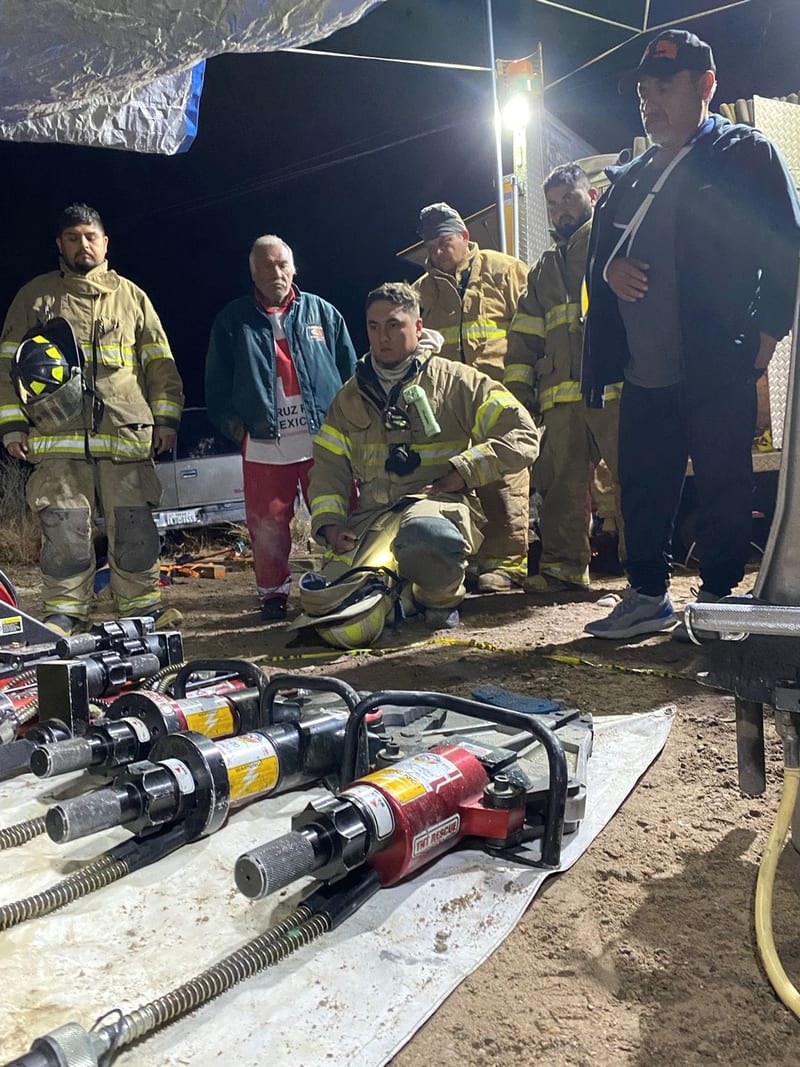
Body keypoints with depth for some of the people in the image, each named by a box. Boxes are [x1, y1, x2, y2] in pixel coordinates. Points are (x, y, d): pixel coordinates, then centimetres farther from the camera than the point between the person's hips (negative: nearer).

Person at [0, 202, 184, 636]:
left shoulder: (131, 296, 16)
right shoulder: (35, 295, 13)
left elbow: (160, 363, 15)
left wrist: (166, 419, 6)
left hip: (126, 435, 1)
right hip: (58, 437, 0)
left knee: (134, 527, 1)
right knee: (65, 531, 0)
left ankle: (141, 603, 13)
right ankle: (64, 612, 11)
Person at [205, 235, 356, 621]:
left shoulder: (323, 313, 10)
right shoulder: (232, 320, 9)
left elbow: (350, 372, 12)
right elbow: (217, 385, 10)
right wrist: (234, 426, 1)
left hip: (325, 441, 0)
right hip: (263, 446, 0)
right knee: (268, 525, 4)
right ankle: (273, 595, 19)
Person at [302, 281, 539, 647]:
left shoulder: (456, 381, 7)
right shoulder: (351, 396, 22)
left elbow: (523, 437, 0)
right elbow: (328, 467, 20)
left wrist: (461, 473, -9)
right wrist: (328, 521, 2)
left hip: (439, 505, -4)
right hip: (371, 518, 4)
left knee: (424, 532, -42)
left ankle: (440, 599, -5)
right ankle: (405, 592, 12)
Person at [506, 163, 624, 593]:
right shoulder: (544, 269, 30)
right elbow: (524, 335, 25)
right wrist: (518, 386, 14)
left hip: (616, 385, -5)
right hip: (561, 394, 5)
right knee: (562, 484, 2)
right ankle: (564, 565, 8)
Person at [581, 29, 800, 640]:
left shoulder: (745, 154, 3)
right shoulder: (631, 179, 21)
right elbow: (600, 248, 25)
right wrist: (610, 268, 1)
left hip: (718, 370, -6)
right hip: (644, 373, 6)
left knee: (724, 490, 0)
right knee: (641, 488, 8)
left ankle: (719, 602, 11)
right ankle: (648, 597, 20)